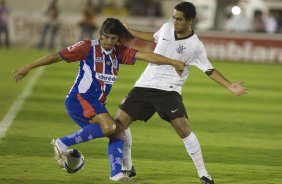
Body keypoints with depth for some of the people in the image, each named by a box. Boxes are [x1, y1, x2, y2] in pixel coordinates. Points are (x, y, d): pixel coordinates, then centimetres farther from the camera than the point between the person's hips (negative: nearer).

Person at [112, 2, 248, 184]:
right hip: (144, 85, 5)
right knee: (119, 122, -2)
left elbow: (209, 70, 1)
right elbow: (154, 37, 28)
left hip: (169, 90, -5)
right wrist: (129, 31, 36)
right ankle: (127, 167, 17)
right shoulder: (167, 28, 6)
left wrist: (230, 86, -10)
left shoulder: (195, 46, -7)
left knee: (183, 128, -20)